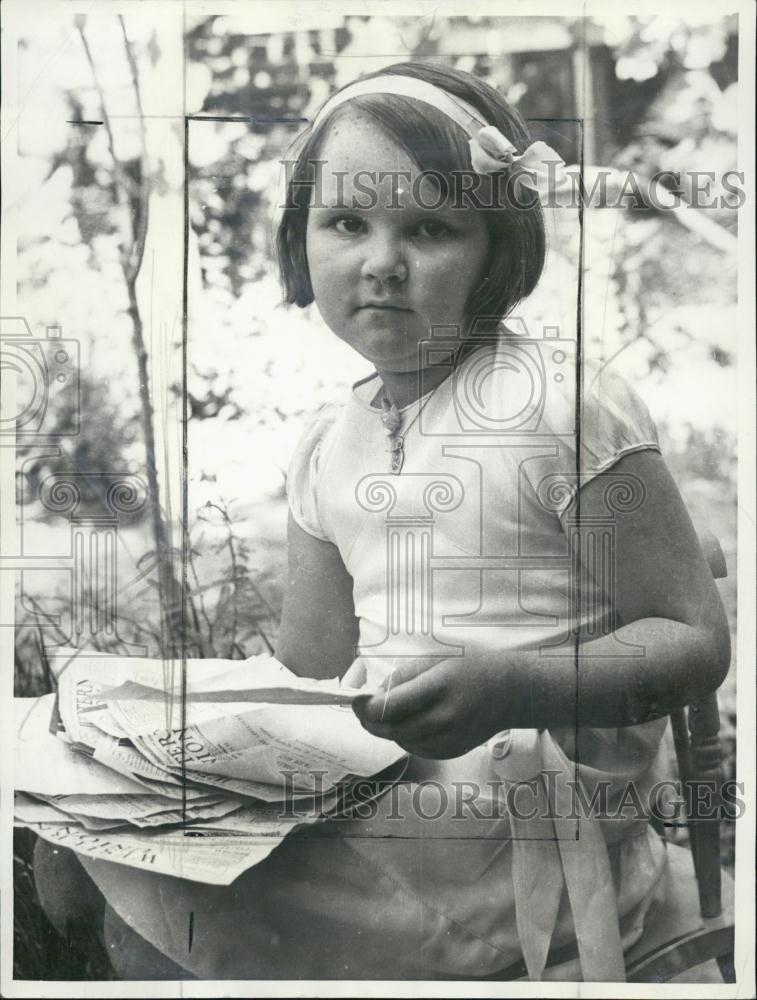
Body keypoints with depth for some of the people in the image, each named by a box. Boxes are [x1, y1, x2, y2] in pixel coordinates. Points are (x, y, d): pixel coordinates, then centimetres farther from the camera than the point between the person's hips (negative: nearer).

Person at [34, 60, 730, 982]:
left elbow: (696, 638, -11)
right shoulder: (327, 446, 9)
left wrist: (512, 688, -27)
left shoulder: (560, 402, -12)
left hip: (531, 825, -6)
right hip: (380, 795, 6)